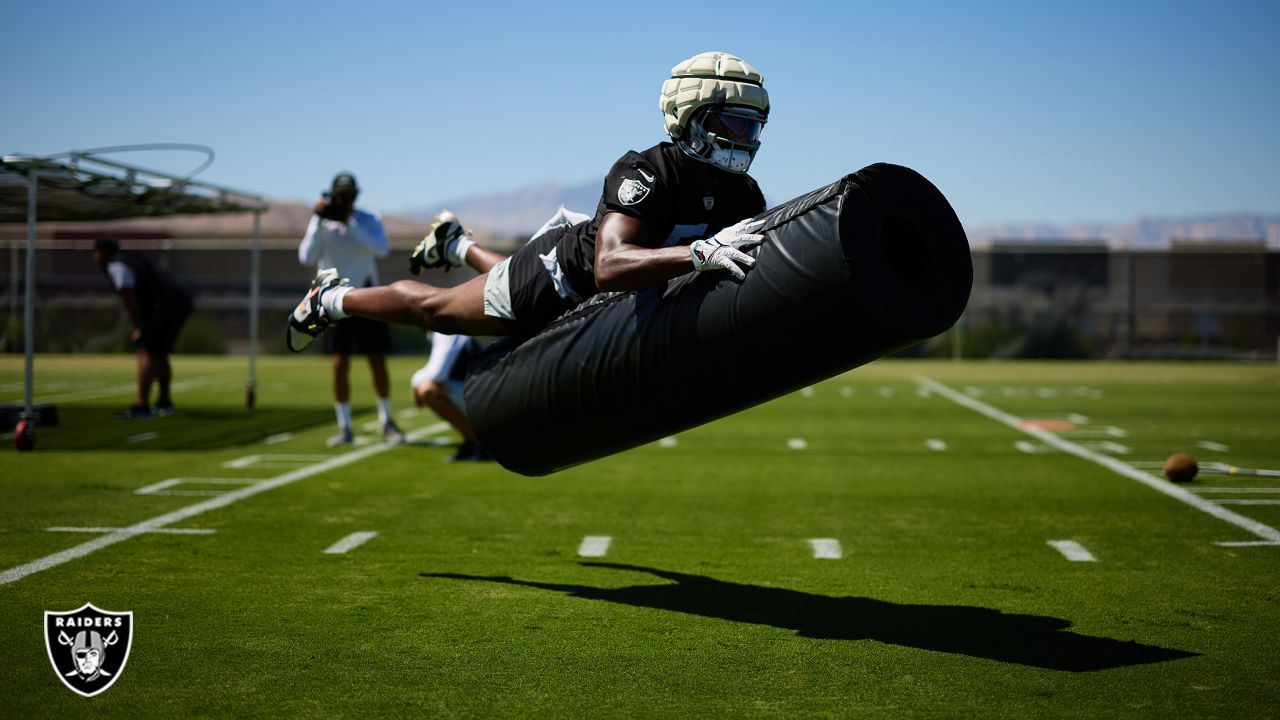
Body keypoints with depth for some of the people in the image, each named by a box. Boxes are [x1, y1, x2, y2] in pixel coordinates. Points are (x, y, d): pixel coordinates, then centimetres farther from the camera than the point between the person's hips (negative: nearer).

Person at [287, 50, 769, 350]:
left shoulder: (744, 197, -15)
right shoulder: (645, 173, -38)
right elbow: (608, 268, -53)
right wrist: (701, 251, -64)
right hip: (558, 277, -7)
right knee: (435, 310, 14)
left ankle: (456, 243, 62)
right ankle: (333, 299, 38)